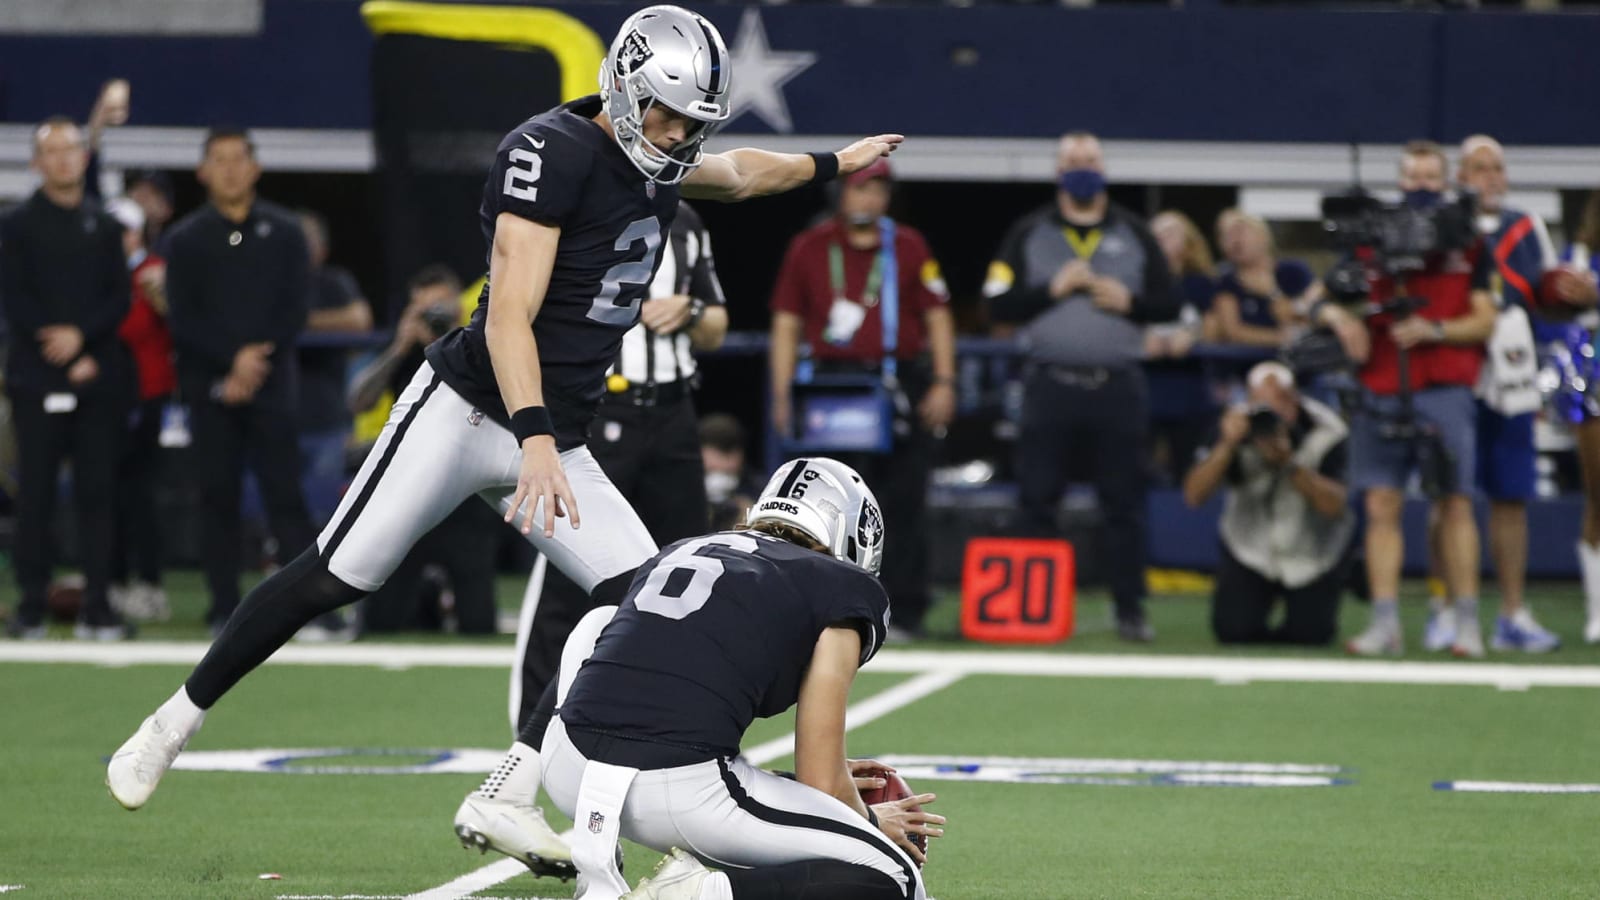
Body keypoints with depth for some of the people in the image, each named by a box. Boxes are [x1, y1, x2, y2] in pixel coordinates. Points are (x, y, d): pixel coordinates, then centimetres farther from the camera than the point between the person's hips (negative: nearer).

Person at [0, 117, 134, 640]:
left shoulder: (104, 228, 15)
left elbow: (120, 298, 7)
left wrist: (81, 334, -12)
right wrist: (68, 360, -10)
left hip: (99, 377, 2)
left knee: (96, 493, -1)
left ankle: (98, 607, -1)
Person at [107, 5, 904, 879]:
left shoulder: (659, 162, 10)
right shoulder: (552, 152, -17)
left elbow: (739, 172, 36)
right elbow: (510, 318, -23)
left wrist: (832, 163, 47)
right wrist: (535, 442, -33)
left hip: (555, 439, 8)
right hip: (467, 409, -8)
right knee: (336, 577, -7)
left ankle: (502, 801, -7)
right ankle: (171, 725, 9)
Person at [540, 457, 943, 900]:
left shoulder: (680, 552, 27)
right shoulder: (841, 589, 11)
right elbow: (823, 784, 9)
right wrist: (869, 822, 33)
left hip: (567, 770, 5)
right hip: (681, 791, -5)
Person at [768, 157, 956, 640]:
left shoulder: (909, 247, 9)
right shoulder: (809, 248, 8)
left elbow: (937, 316, 9)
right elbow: (787, 324, 8)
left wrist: (943, 382, -1)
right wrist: (782, 395, 0)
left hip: (900, 384, 0)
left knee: (905, 505, -1)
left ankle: (904, 612, 3)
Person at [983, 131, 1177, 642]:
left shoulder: (1134, 236, 11)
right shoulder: (1029, 235, 8)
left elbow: (1168, 306, 9)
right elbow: (998, 305, 0)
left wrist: (1129, 301, -9)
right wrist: (1052, 289, -11)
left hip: (1118, 387, 0)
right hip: (1051, 385, 0)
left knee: (1124, 504, 0)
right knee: (1037, 501, -1)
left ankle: (1130, 609, 5)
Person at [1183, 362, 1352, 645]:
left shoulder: (1325, 433, -21)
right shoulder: (1238, 427, -16)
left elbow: (1335, 506, -31)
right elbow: (1194, 495, -23)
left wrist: (1290, 463, -40)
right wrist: (1227, 446, -36)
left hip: (1312, 555, -1)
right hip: (1251, 550, 1)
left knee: (1311, 633, -14)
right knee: (1232, 631, -13)